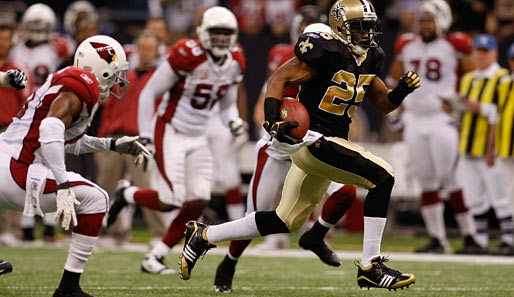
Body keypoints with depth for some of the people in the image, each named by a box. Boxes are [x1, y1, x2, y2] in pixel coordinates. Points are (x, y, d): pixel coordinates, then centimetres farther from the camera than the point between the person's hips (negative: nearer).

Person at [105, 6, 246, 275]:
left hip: (197, 139, 7)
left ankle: (155, 257, 8)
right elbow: (148, 94, -12)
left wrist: (233, 121, -7)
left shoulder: (235, 63, 2)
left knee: (198, 201, -5)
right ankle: (126, 196, 16)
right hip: (169, 132, -7)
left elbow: (227, 105, 17)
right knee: (170, 201, -16)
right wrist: (145, 137, -12)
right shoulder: (187, 56, -18)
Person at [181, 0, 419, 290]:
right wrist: (273, 123, -27)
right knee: (382, 177, -18)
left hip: (332, 143, 10)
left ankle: (204, 236, 26)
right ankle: (371, 267, -15)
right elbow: (279, 79, -15)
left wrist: (403, 89, -1)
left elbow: (384, 103, 20)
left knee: (286, 221, 14)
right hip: (313, 140, -10)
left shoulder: (369, 59, 12)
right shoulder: (326, 51, -15)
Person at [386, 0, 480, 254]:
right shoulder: (408, 47, 11)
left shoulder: (454, 47, -5)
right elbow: (393, 81, 23)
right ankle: (437, 240, 10)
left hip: (442, 121, -5)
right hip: (415, 122, 5)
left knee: (451, 180, -9)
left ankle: (470, 238, -4)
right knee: (427, 183, 5)